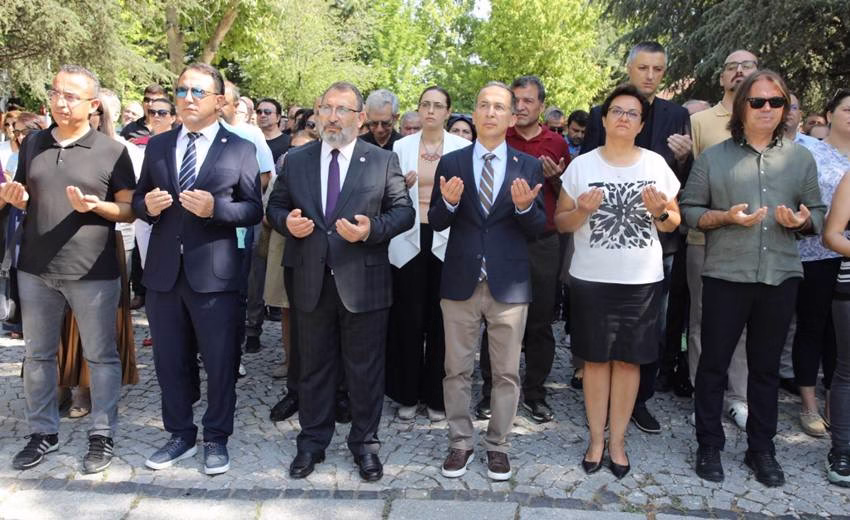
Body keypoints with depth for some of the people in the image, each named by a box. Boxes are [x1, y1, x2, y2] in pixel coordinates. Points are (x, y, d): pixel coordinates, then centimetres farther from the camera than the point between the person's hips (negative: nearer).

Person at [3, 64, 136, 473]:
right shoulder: (34, 144, 9)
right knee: (37, 354, 13)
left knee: (101, 355, 5)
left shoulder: (112, 151, -4)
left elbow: (130, 210, -4)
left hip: (93, 271, -4)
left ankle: (102, 435, 18)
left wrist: (94, 206, -21)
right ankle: (43, 432, 29)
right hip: (36, 269, 5)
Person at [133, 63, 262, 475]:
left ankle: (216, 439, 23)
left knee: (220, 362, 5)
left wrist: (215, 207, -20)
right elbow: (138, 202, 13)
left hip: (214, 272, -4)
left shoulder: (240, 149, 1)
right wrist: (148, 205, -9)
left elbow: (254, 209, -3)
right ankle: (180, 435, 30)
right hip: (163, 271, 4)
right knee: (170, 361, 13)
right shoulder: (157, 146, 12)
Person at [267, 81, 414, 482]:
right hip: (311, 283, 2)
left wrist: (372, 230, -18)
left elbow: (404, 211, 0)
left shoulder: (383, 161, 2)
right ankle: (312, 442, 29)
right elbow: (275, 207, 13)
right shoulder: (296, 160, 9)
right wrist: (287, 221, -9)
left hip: (364, 283, -2)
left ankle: (365, 444, 25)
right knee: (313, 367, 14)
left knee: (365, 370, 8)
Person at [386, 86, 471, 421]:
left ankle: (436, 396, 17)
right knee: (408, 319, 3)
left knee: (441, 320, 3)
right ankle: (407, 394, 18)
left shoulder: (463, 148, 3)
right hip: (409, 240, 1)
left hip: (446, 241, -1)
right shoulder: (401, 147, 8)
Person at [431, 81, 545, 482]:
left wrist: (525, 207, -20)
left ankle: (498, 445, 26)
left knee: (506, 372, 10)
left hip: (509, 283, 0)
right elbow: (436, 223, 1)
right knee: (457, 370, 10)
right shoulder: (450, 163, 2)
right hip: (460, 281, 0)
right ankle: (460, 442, 27)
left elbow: (538, 228, 0)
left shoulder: (528, 166, 2)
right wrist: (448, 202, -20)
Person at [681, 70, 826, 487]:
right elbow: (689, 210, 0)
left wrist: (802, 220, -9)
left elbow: (818, 214, 13)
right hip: (726, 276, -2)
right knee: (714, 362, 5)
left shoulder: (801, 158, 11)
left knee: (766, 366, 12)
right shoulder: (713, 157, 3)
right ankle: (709, 446, 20)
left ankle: (761, 449, 25)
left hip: (781, 277, 2)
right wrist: (726, 217, -16)